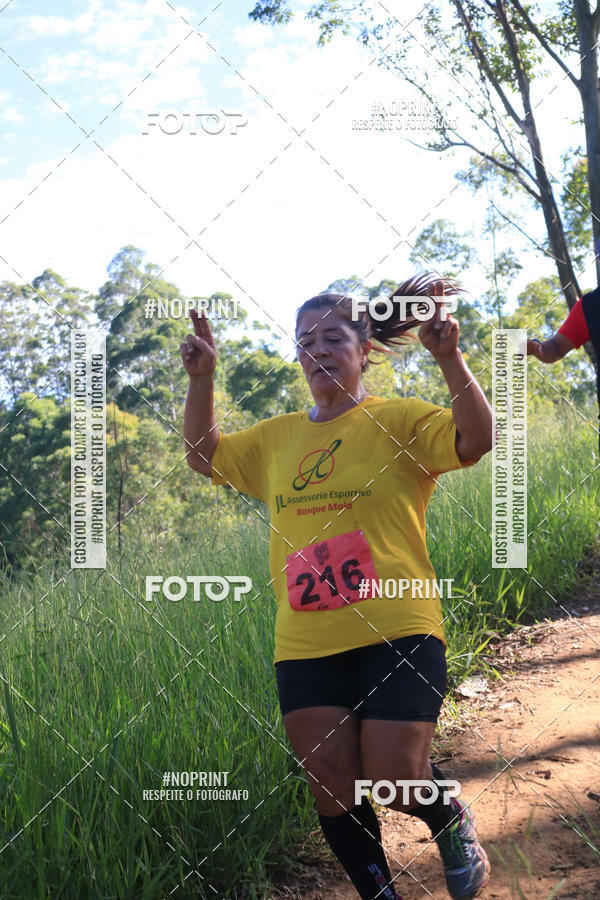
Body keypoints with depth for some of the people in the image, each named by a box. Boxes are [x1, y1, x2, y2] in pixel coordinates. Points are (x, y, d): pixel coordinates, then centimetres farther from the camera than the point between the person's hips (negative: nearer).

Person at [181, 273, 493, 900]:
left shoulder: (398, 420, 0)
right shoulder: (277, 437, 15)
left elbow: (476, 440, -14)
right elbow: (204, 453, 25)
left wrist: (449, 358, -27)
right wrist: (201, 378, 11)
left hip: (396, 632, -4)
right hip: (305, 645, 5)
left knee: (395, 780, -7)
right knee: (333, 788, 4)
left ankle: (452, 820, 28)